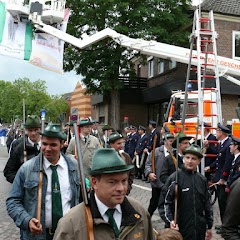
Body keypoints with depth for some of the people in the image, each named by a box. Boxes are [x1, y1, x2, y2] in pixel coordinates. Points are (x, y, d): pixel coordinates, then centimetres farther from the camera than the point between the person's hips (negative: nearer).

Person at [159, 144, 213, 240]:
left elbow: (207, 204, 14)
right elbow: (164, 202, -10)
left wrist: (209, 226, 16)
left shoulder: (202, 180, 6)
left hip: (200, 229, 5)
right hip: (179, 229, -4)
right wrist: (170, 220, -22)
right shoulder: (175, 178, -10)